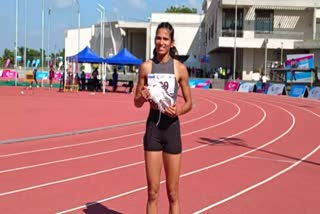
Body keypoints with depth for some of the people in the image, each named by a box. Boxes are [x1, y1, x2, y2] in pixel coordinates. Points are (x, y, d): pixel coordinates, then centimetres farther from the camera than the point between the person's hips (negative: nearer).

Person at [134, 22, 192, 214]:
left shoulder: (180, 68, -3)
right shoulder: (146, 66, 2)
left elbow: (189, 103, 5)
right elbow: (137, 102, 9)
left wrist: (179, 110, -16)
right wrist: (143, 97, -13)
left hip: (172, 127, -1)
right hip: (153, 126, 1)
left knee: (173, 193, 8)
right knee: (153, 192, 7)